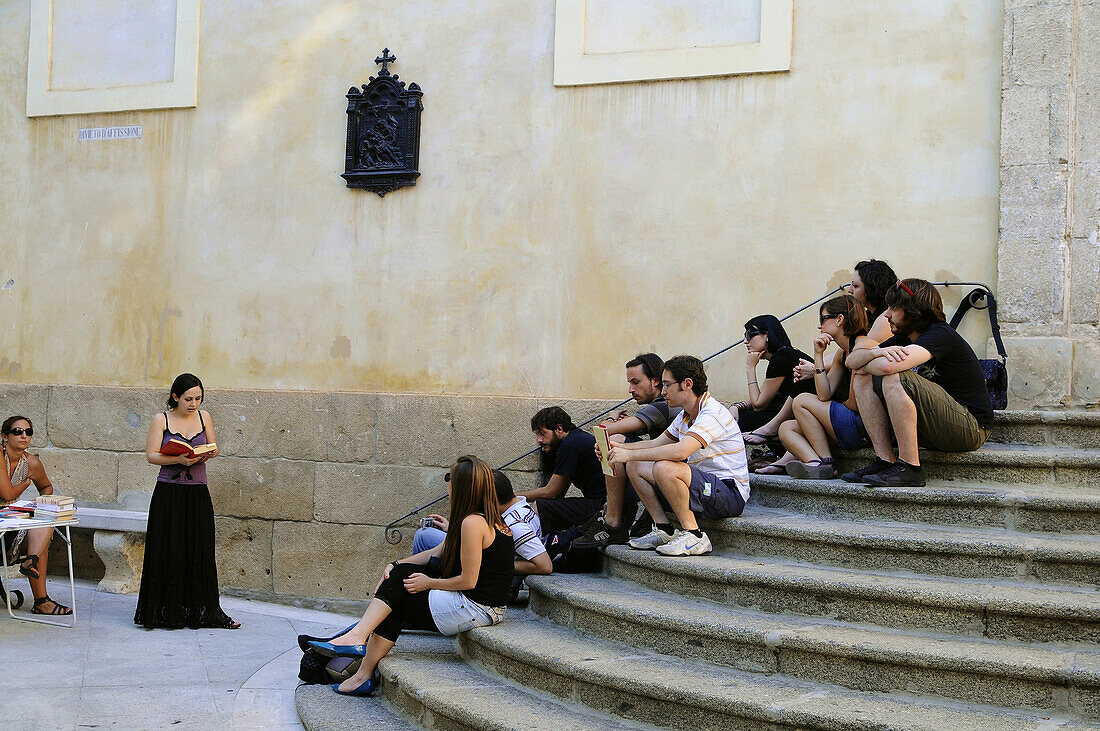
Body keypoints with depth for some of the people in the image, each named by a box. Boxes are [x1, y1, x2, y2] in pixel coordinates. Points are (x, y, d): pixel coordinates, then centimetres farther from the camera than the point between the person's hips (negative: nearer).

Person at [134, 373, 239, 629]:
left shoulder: (204, 416, 9)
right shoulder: (161, 420, -1)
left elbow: (213, 448, 15)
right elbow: (151, 455, -6)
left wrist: (210, 453, -8)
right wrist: (179, 459, -21)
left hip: (198, 494, 3)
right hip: (169, 495, -3)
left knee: (200, 553, 4)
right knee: (169, 553, -1)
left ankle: (203, 613, 11)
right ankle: (168, 613, 9)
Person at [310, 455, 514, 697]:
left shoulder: (473, 523, -19)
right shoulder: (490, 519, 13)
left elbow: (468, 581, -19)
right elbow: (437, 553, 17)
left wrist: (428, 583, -5)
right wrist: (395, 566, 7)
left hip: (474, 608, -10)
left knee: (397, 586, -2)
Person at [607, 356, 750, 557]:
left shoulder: (713, 414, -20)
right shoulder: (685, 416, 12)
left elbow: (680, 451, -34)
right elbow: (656, 444, 24)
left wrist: (630, 454, -27)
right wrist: (619, 447, 7)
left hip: (730, 493, -10)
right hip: (703, 487, 10)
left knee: (664, 468, -33)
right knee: (636, 467, 6)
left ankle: (693, 536, -21)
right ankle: (664, 531, 4)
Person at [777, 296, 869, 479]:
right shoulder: (842, 354, 16)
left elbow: (854, 404, -16)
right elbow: (824, 395, 5)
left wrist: (838, 408, 6)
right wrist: (818, 355, 1)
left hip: (864, 428, -10)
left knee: (802, 401, -5)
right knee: (786, 429, 3)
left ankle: (826, 463, -7)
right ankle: (815, 463, -23)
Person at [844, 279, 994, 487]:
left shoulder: (940, 334, -17)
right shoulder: (903, 338, 10)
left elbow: (889, 365, -32)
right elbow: (852, 360, 5)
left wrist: (864, 366, -9)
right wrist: (875, 353, -17)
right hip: (933, 429, 9)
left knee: (894, 379, -28)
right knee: (863, 379, 2)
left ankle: (909, 468, -24)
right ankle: (885, 461, -6)